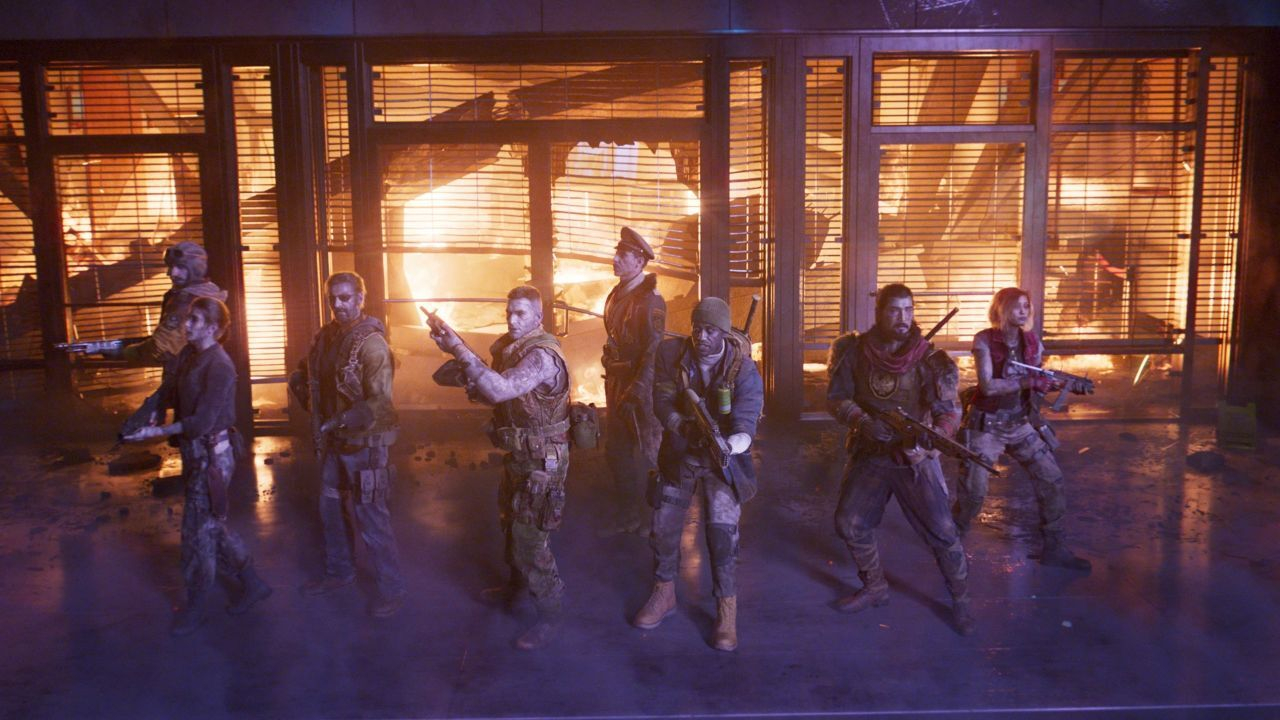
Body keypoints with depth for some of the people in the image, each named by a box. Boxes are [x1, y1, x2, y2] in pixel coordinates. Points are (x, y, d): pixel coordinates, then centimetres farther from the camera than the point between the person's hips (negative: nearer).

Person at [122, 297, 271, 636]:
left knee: (199, 528, 2)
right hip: (194, 452, 9)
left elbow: (202, 421, -22)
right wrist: (151, 414, -14)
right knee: (213, 523, 17)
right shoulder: (186, 356, 7)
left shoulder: (219, 365, -19)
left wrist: (156, 432, -19)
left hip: (212, 452, -9)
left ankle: (195, 607, 17)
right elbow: (167, 390, 4)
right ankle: (252, 585, 29)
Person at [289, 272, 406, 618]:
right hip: (333, 442, 8)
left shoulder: (372, 343, -20)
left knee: (370, 518, -2)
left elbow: (380, 403, -27)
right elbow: (306, 372, 23)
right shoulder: (326, 337, 4)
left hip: (364, 444, -8)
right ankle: (338, 572, 40)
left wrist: (341, 421, -31)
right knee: (331, 511, 21)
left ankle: (392, 590, 11)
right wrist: (309, 400, 6)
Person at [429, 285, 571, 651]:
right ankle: (518, 582, 49)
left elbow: (499, 390, -38)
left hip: (542, 460, -9)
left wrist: (460, 350, -41)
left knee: (530, 537, -5)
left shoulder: (542, 355, -25)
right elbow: (491, 394, 8)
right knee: (511, 524, 25)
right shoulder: (509, 349, 4)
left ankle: (550, 613, 9)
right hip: (516, 455, 9)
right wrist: (465, 372, -9)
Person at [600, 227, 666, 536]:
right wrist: (612, 382, 16)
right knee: (617, 451, 15)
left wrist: (635, 392, -23)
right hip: (617, 383, 9)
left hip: (642, 388, -8)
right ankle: (628, 514, 28)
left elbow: (653, 351, -21)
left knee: (646, 456, 3)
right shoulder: (617, 295, 10)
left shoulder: (649, 300, -17)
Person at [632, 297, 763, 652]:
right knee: (663, 528, 10)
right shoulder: (672, 354, -13)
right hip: (678, 456, 3)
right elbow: (662, 402, -14)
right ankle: (664, 595, 33)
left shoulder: (744, 371, -21)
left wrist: (729, 445, -50)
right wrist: (682, 427, -34)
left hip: (721, 461, -3)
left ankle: (726, 612, 5)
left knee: (723, 533, -12)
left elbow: (745, 426, -28)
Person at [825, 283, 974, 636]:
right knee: (849, 523, 7)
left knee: (941, 532, -5)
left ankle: (960, 599, 19)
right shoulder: (856, 352, -6)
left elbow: (949, 410, -14)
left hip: (915, 457, -3)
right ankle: (875, 589, 31)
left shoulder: (929, 359, -12)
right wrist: (863, 422, -21)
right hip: (869, 454, 3)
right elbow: (837, 397, -2)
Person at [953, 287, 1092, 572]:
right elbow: (988, 386, -20)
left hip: (1022, 424, 5)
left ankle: (1054, 548, 15)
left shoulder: (1032, 342, 1)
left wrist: (1064, 385, -11)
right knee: (973, 491, -4)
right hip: (987, 426, -5)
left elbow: (1038, 382, 7)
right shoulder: (985, 340, -12)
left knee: (1051, 480, 0)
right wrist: (1027, 381, -28)